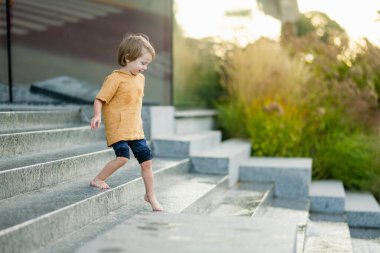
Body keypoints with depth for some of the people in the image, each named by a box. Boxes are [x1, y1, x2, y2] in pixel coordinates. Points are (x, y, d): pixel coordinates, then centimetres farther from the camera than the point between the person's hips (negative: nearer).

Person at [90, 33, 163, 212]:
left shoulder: (140, 79, 11)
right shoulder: (115, 78, -12)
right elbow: (100, 99, -13)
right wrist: (97, 116, -28)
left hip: (135, 129, 7)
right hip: (117, 128, -7)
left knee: (146, 160, 6)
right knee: (123, 157, -23)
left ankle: (150, 195, 22)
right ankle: (97, 180, 0)